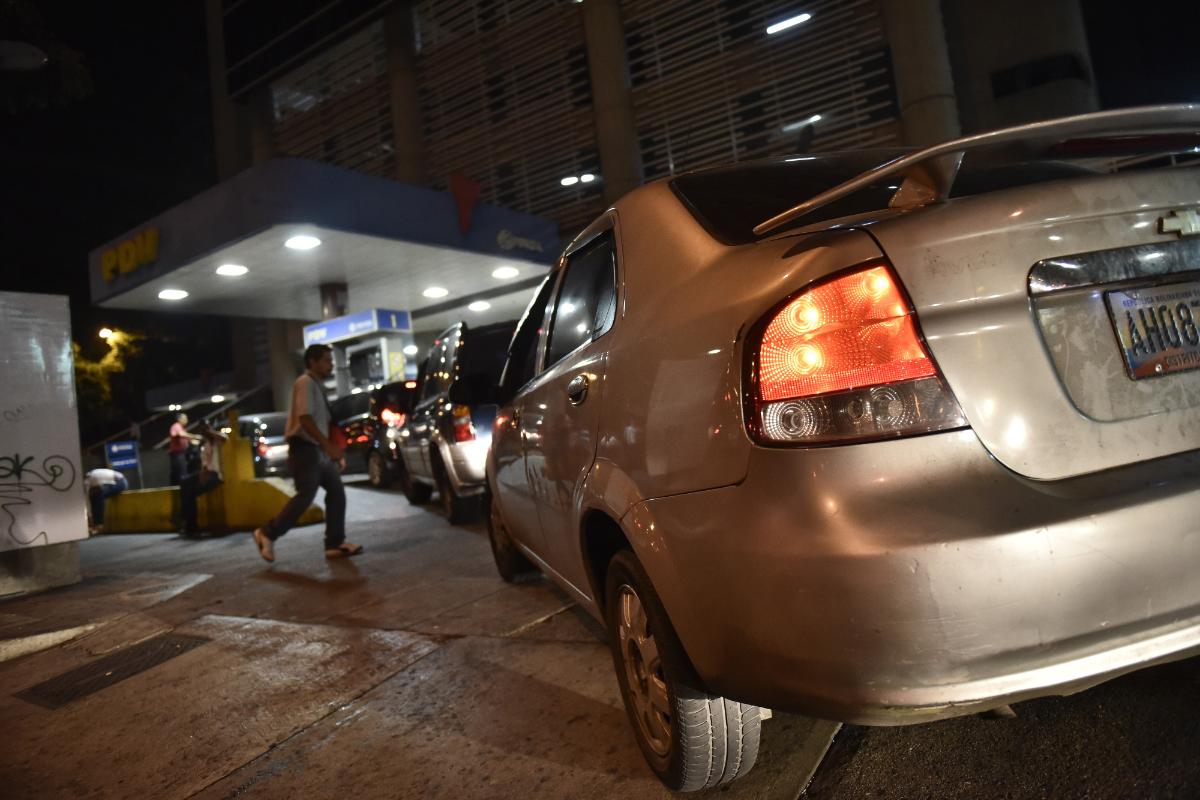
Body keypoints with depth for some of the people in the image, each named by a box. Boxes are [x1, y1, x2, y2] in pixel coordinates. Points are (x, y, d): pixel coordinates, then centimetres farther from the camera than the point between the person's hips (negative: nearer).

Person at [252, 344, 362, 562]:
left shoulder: (318, 386, 17)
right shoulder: (305, 383, -10)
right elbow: (305, 419, -21)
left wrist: (334, 451, 15)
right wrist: (328, 445, -26)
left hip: (319, 450, 9)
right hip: (305, 449, -9)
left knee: (337, 492, 4)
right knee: (306, 495, -10)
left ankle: (335, 543, 7)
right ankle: (267, 533, 6)